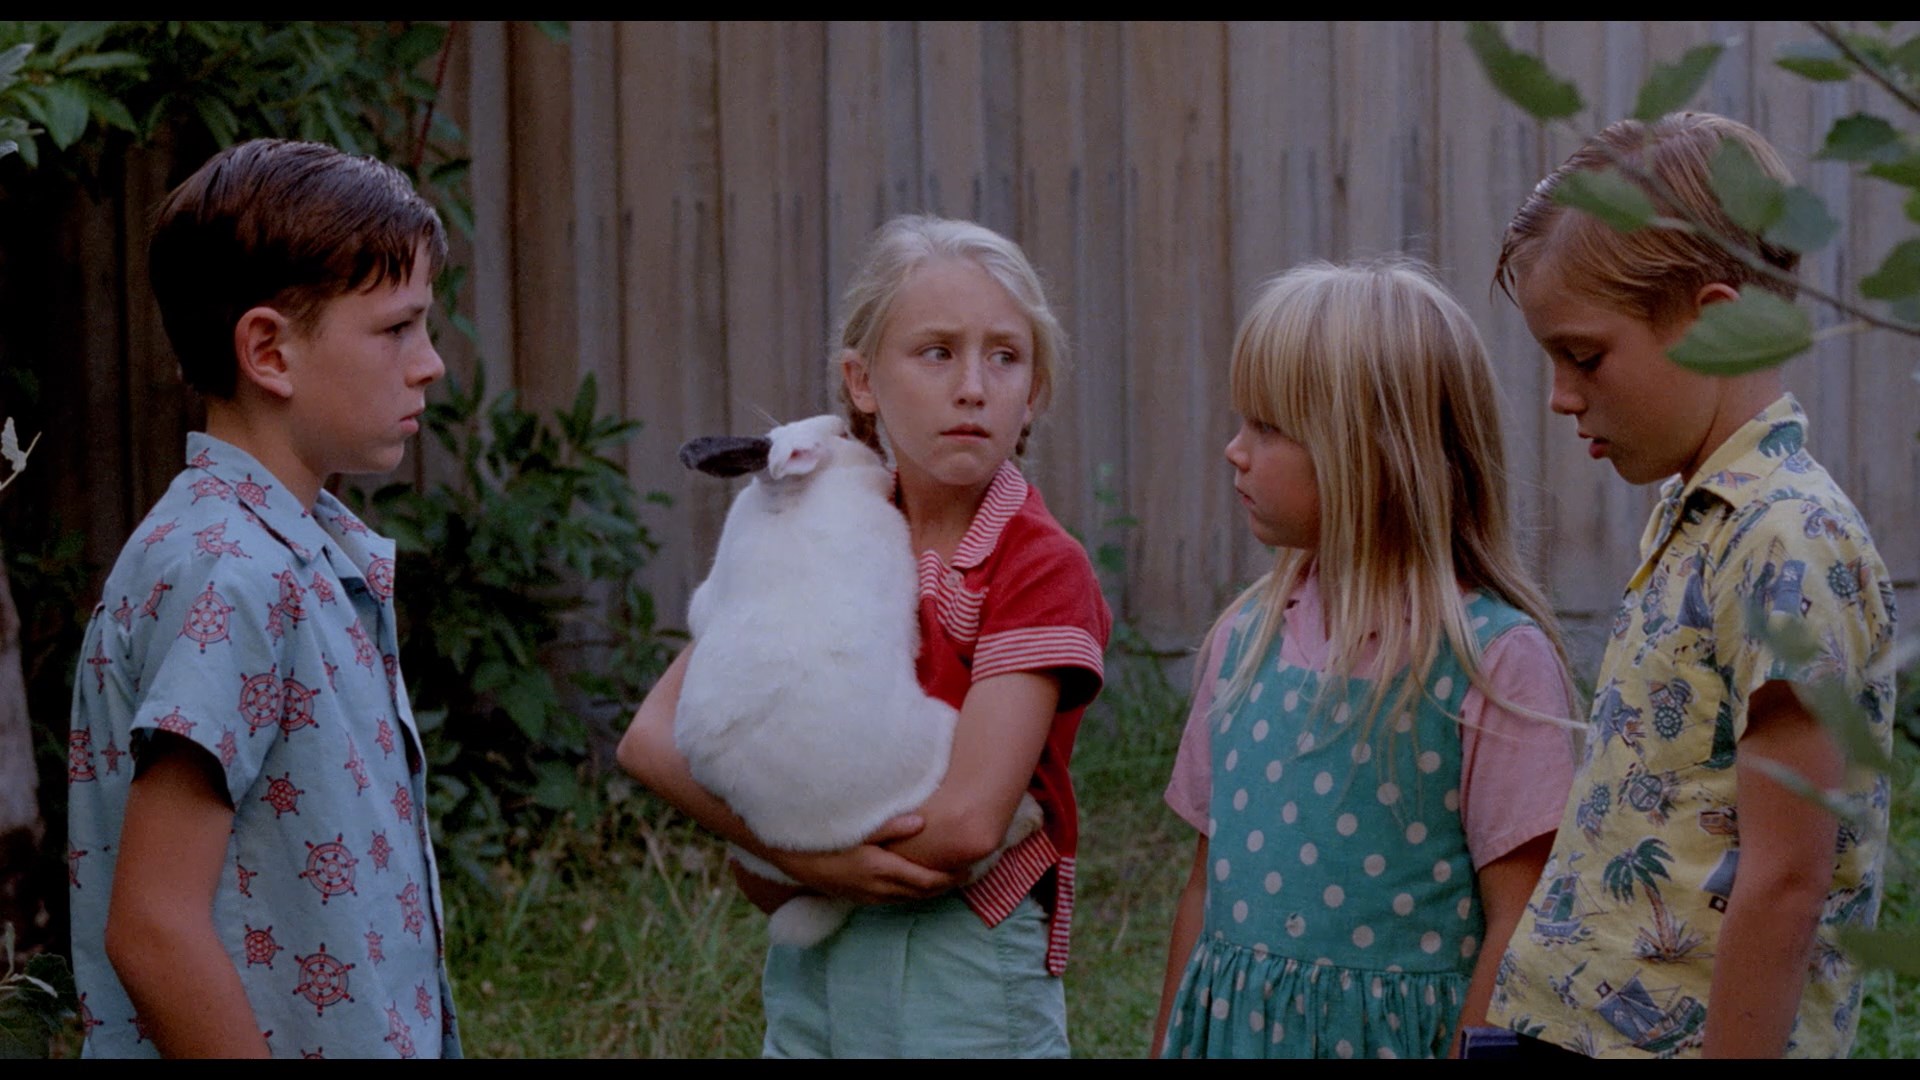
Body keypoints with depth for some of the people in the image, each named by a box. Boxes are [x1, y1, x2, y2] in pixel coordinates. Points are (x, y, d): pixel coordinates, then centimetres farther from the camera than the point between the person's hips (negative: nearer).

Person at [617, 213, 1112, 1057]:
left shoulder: (1041, 570, -11)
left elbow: (968, 820, -20)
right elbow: (652, 737, -3)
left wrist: (779, 868, -9)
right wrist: (806, 853, -18)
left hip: (965, 981, -4)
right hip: (807, 973, 5)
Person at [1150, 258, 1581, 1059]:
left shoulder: (1495, 658, -14)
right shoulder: (1247, 638, 4)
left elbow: (1515, 931, -13)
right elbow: (1206, 886, 10)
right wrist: (1167, 1044, 9)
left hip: (1394, 1031, -5)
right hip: (1231, 1027, 5)